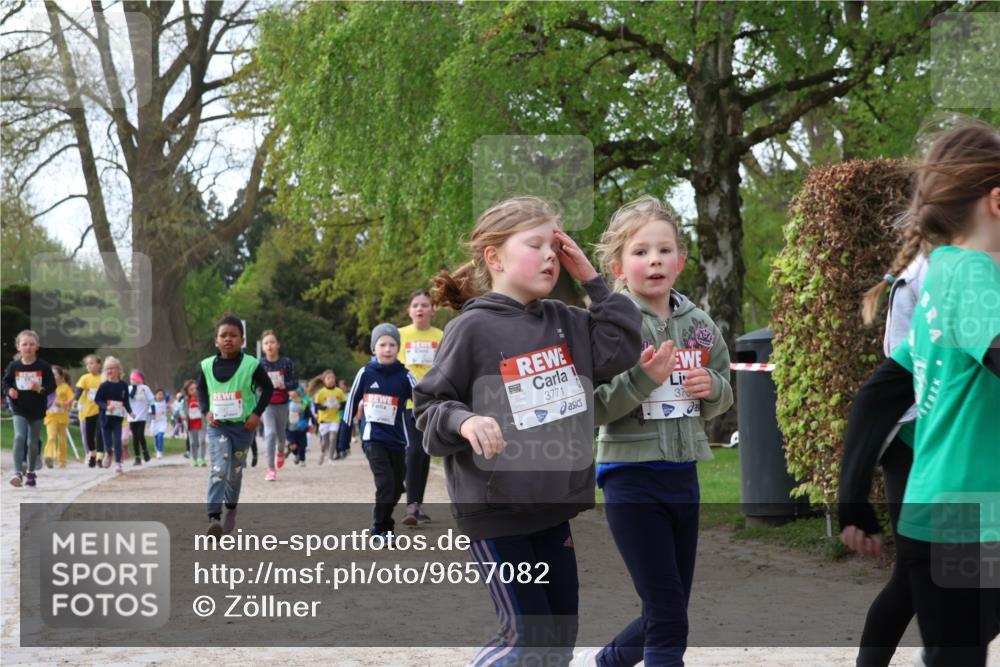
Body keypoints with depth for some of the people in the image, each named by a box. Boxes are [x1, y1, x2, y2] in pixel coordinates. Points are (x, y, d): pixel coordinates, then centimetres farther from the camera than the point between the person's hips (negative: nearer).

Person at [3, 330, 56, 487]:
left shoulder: (44, 366, -6)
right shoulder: (14, 366, -4)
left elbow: (52, 386, -4)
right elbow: (6, 382, 7)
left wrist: (41, 389, -23)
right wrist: (9, 391, -13)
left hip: (37, 410, 1)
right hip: (19, 410, 0)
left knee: (33, 442, 10)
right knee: (19, 437, -18)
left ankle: (31, 472, 28)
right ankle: (18, 472, -21)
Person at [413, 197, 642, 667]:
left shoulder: (564, 323, 8)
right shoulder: (472, 328, -10)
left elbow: (622, 349, 0)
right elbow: (428, 407, -8)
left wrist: (591, 279, -1)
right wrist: (464, 421, -30)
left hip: (552, 505, 7)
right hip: (494, 507, -7)